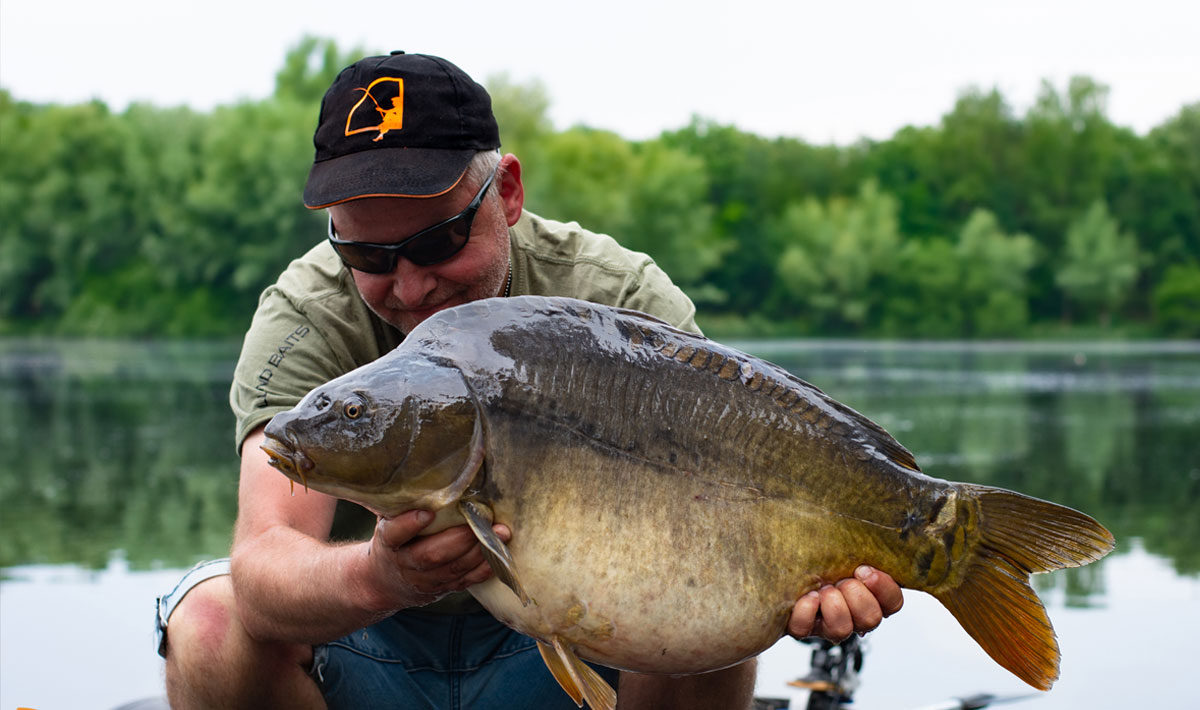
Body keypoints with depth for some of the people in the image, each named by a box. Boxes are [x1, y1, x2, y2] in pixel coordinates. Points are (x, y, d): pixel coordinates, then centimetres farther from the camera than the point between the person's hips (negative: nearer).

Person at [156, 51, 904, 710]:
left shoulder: (623, 301, -17)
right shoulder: (306, 321, -20)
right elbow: (265, 563, -34)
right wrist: (375, 578, -57)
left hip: (566, 648, 0)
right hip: (363, 649, 0)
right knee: (216, 624, -29)